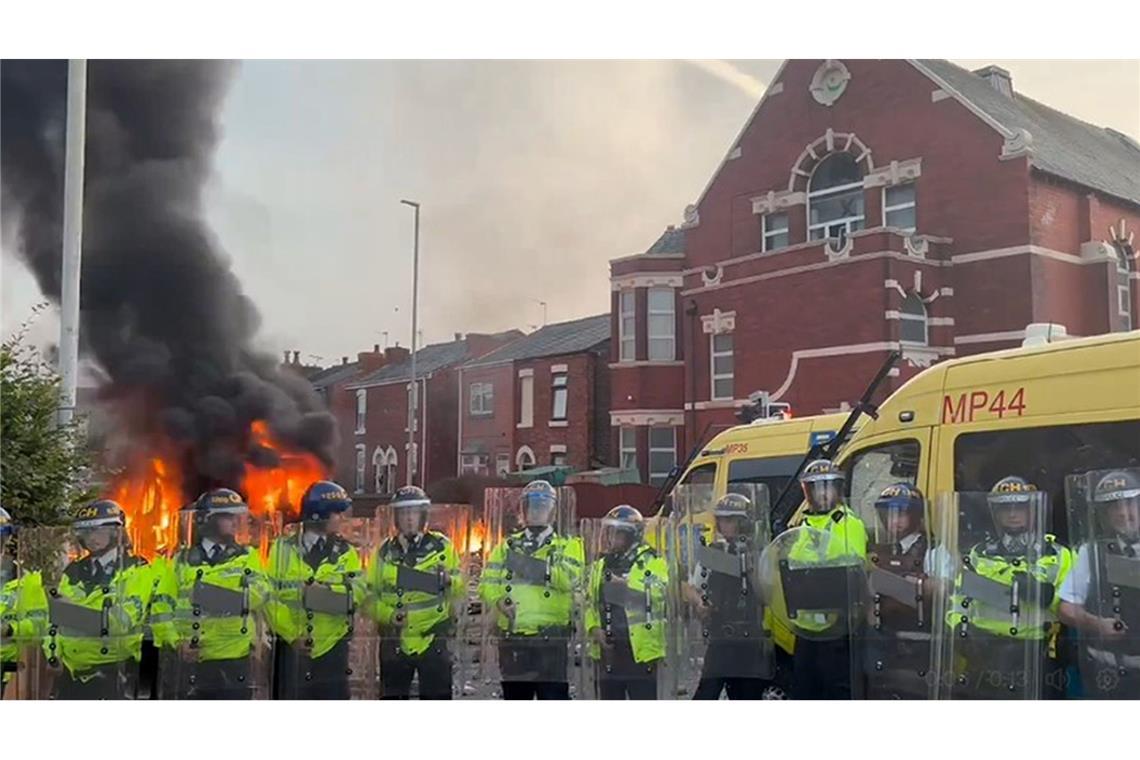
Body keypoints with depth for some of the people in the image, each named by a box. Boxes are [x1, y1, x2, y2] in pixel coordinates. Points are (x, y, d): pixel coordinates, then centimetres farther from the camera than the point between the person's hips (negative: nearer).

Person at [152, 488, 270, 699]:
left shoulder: (248, 558, 6)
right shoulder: (182, 561, 9)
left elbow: (258, 595, -13)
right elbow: (161, 608, 7)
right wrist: (176, 641, -8)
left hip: (235, 663, -1)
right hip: (191, 663, 1)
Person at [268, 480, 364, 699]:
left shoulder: (346, 553, 6)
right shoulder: (283, 549, 2)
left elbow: (356, 593, -9)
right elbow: (270, 598, -4)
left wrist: (322, 592, -23)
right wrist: (291, 634, -13)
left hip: (332, 648, 1)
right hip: (292, 647, -1)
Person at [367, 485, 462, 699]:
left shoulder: (441, 546, 1)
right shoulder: (385, 552, 6)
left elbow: (459, 591, 2)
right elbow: (369, 596, 6)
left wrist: (449, 581, -21)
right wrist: (388, 614, -13)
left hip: (434, 641, -2)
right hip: (395, 643, 2)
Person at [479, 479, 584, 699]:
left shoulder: (567, 546, 7)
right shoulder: (507, 547, 16)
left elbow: (570, 578, -13)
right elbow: (487, 583, 6)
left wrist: (533, 565, -19)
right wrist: (498, 601, -15)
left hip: (551, 641, -3)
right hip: (512, 641, 4)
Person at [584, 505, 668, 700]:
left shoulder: (652, 563, -4)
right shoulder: (600, 565, 14)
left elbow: (658, 593, -22)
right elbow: (590, 603, 19)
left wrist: (626, 584, -27)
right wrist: (594, 628, 3)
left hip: (640, 649, -6)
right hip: (608, 650, 6)